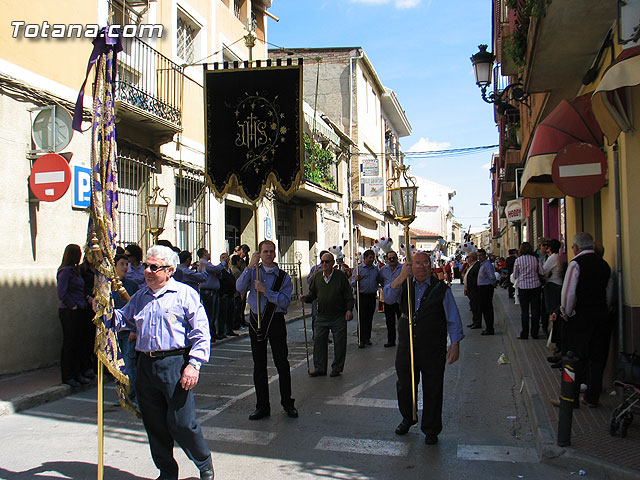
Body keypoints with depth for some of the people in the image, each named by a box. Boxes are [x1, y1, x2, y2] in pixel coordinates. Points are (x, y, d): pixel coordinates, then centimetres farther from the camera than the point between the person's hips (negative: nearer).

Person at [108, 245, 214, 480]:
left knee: (182, 423, -5)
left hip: (175, 364, -6)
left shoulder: (185, 294, -2)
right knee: (154, 425, 11)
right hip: (145, 366, 6)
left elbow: (201, 333, -7)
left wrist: (193, 364, -15)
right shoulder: (139, 297, 16)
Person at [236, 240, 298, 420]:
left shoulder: (283, 277, 1)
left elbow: (285, 301, -10)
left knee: (282, 363, 1)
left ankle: (287, 403, 16)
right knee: (259, 365, 8)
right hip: (256, 320, 2)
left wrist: (265, 290, -18)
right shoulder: (253, 272, 7)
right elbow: (240, 288, -10)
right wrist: (250, 266, -16)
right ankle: (262, 406, 17)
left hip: (275, 320, -2)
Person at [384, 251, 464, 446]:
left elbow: (453, 319, 1)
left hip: (433, 349, -2)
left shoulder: (441, 289, -2)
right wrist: (401, 277, -25)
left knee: (432, 389, 5)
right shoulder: (405, 285, 7)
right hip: (406, 346, 3)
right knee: (404, 385, 13)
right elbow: (388, 296, -12)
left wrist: (455, 344, -6)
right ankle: (407, 418, 39)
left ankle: (431, 430, 22)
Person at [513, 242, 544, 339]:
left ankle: (524, 334, 7)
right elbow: (542, 272, 1)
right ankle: (534, 333, 11)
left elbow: (515, 276, 0)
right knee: (535, 310, 8)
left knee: (524, 311, 5)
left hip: (523, 287, -1)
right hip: (535, 286, 1)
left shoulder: (518, 260, -5)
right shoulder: (535, 259, -2)